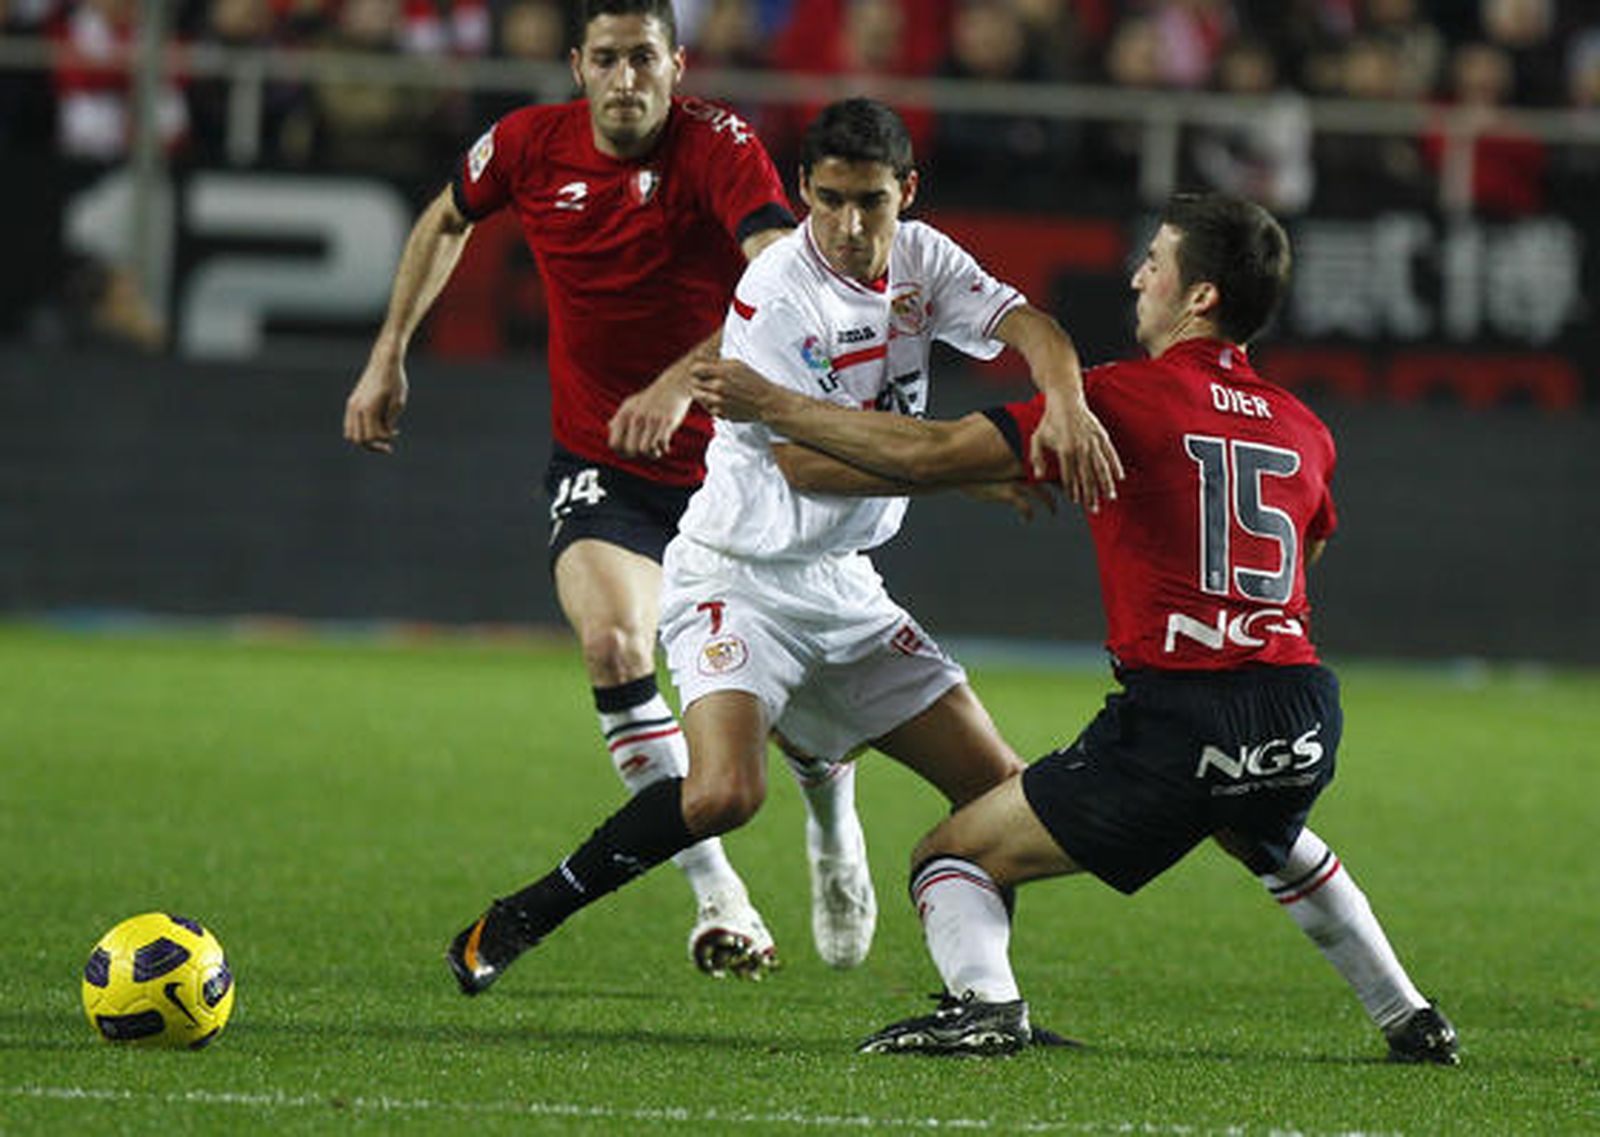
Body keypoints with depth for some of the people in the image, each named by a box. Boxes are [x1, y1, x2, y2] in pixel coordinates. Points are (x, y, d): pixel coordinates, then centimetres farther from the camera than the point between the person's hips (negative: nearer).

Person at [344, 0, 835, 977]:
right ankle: (720, 897, -18)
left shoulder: (720, 149, -18)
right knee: (614, 644, -25)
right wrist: (390, 355, 17)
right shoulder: (530, 146, -5)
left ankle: (835, 828, 42)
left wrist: (683, 381, -47)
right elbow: (448, 221, 18)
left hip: (727, 454, -1)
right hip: (599, 464, 2)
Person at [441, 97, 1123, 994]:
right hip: (739, 579, -8)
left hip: (844, 584, 8)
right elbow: (805, 461, -22)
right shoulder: (777, 296, -20)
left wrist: (1065, 406, -31)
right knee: (725, 793, -28)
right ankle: (517, 923, -13)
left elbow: (1031, 329, -8)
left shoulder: (922, 260, 3)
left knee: (998, 784, 5)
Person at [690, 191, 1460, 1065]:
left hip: (1177, 718, -6)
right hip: (1301, 718, 6)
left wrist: (773, 406, 3)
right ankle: (1409, 1019, 39)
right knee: (1277, 848, 41)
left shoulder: (1128, 397, -4)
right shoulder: (1303, 431, 12)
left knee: (951, 856, 4)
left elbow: (931, 454, -6)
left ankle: (984, 1000, -22)